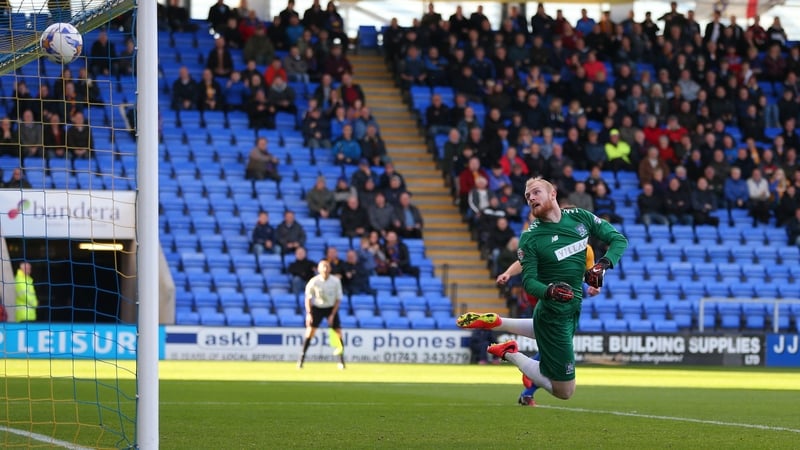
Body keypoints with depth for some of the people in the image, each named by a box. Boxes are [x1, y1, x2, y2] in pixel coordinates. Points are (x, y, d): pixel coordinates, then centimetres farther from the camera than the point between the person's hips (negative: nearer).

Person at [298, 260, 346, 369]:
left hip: (331, 308, 1)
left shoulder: (336, 281, -13)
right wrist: (309, 314, -13)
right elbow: (308, 298, -5)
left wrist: (332, 315, -10)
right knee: (310, 332, -14)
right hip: (317, 308, -1)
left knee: (338, 333, -5)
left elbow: (338, 299, -5)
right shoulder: (314, 282, -16)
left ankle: (341, 361, 5)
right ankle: (301, 359, -9)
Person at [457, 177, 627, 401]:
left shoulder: (580, 217, -3)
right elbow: (528, 281, -14)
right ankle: (510, 354, 12)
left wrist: (603, 264, -17)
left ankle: (496, 323, 34)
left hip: (574, 307, 6)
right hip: (554, 313, -6)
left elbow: (619, 239, 1)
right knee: (564, 391, -2)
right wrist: (549, 291, -34)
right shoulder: (530, 237, -14)